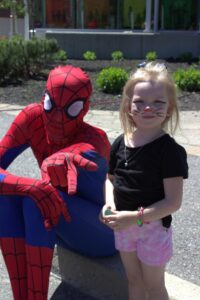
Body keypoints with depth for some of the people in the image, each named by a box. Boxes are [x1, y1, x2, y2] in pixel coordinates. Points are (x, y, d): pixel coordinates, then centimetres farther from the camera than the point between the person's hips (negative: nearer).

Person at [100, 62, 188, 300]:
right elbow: (111, 178, 9)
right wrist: (109, 203, -11)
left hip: (153, 227, -5)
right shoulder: (120, 144, -4)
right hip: (124, 225, 5)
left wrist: (136, 217, -27)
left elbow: (173, 202, -21)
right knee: (133, 280, 23)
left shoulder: (170, 150, -20)